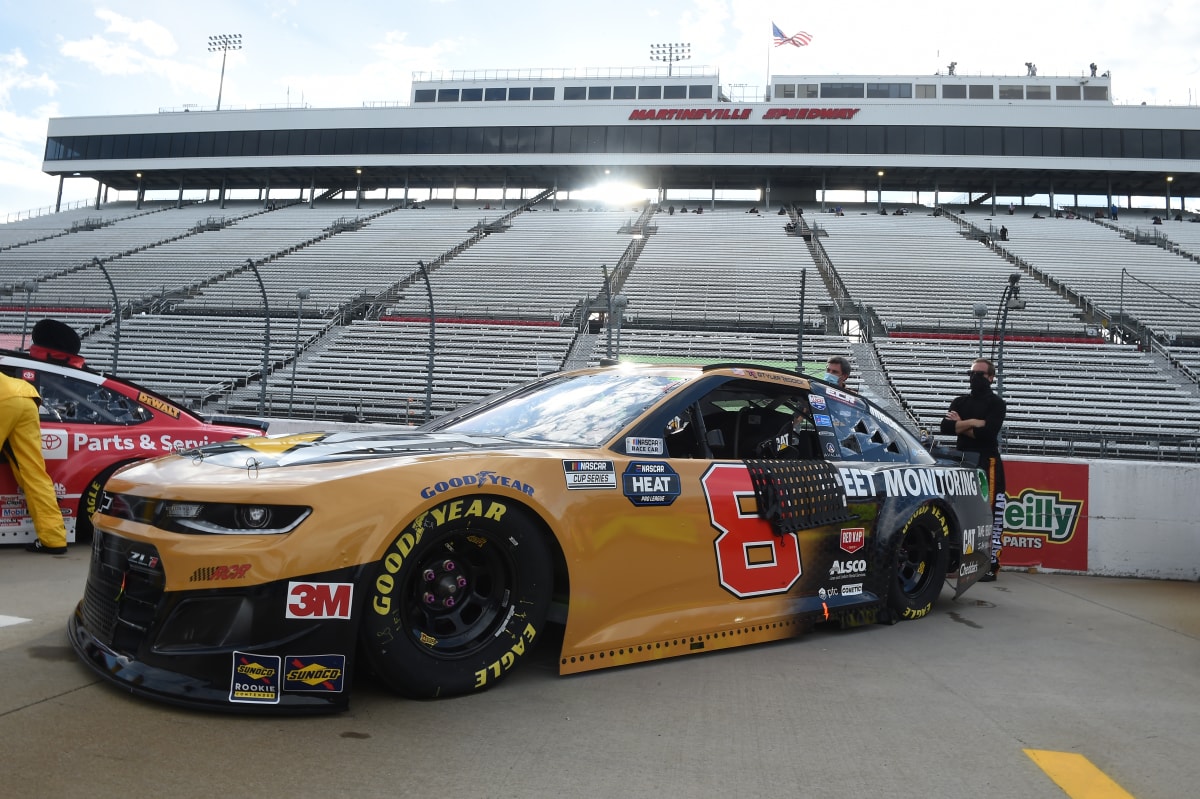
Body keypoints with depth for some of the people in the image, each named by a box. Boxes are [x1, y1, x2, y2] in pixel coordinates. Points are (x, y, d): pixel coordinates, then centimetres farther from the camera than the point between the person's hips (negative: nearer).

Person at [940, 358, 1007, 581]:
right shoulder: (960, 401, 15)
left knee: (990, 514, -9)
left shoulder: (997, 404, 0)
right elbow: (945, 427, -1)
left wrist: (960, 425, -7)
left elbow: (987, 433, -16)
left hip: (987, 462, -6)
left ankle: (991, 565, -6)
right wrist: (973, 423, -12)